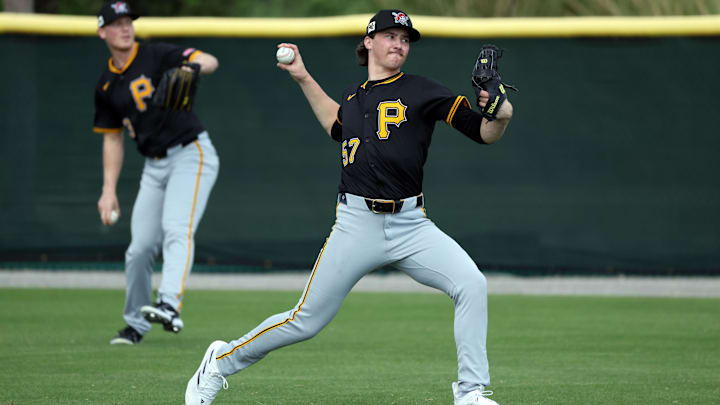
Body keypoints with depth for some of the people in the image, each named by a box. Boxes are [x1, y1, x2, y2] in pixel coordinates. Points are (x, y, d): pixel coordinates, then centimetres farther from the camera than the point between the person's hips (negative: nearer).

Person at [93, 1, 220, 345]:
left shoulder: (156, 55, -6)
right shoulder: (106, 85, 10)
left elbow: (210, 61, -17)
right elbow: (112, 138, 16)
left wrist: (191, 66, -41)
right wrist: (108, 190, 8)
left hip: (191, 153, -6)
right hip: (154, 166, 6)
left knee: (177, 229, -25)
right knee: (139, 248, 4)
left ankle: (169, 304, -41)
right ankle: (136, 324, 20)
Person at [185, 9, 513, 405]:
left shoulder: (422, 92, 1)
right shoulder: (354, 95, 12)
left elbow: (484, 134, -4)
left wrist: (500, 116, -25)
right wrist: (303, 78, 32)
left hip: (410, 224, -1)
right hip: (357, 222, 1)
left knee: (471, 284, -23)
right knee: (306, 321, 1)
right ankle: (220, 363, 22)